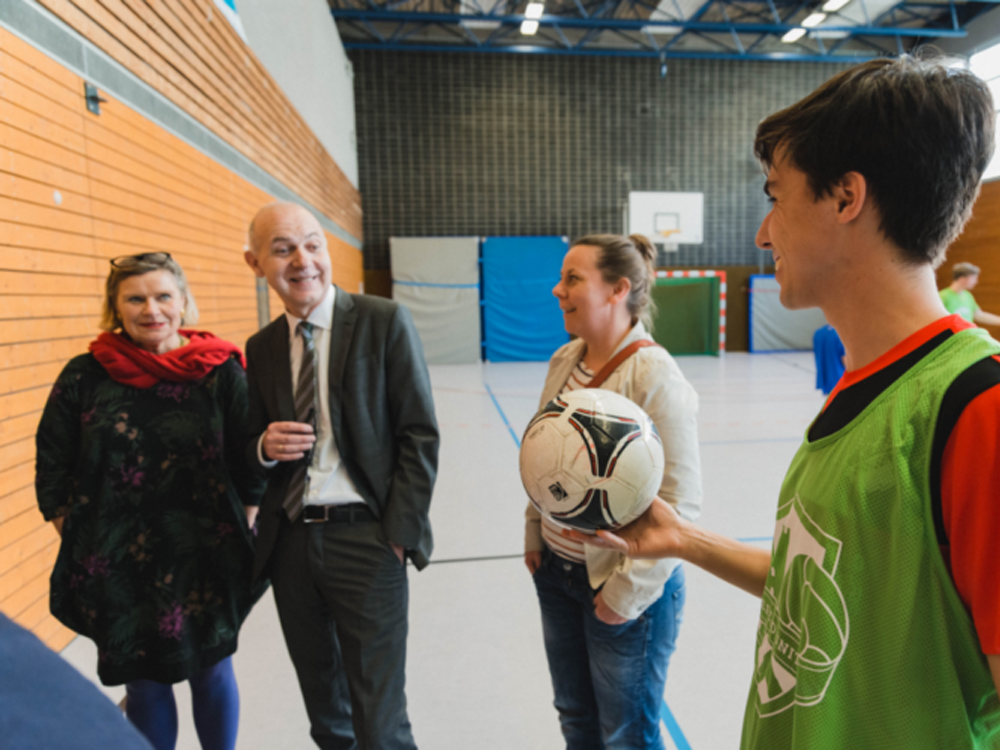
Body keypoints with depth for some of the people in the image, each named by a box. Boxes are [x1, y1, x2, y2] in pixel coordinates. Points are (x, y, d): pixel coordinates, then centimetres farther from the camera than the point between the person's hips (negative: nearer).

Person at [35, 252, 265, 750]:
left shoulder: (221, 372, -6)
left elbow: (251, 466, 0)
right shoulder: (83, 377, -3)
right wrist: (81, 542, 0)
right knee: (144, 684, 15)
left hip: (205, 562, 0)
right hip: (117, 568, 1)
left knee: (212, 672, 14)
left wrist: (241, 534, -1)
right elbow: (51, 471, 4)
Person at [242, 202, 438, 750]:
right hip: (289, 541, 5)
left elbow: (419, 435, -9)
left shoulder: (385, 322, -7)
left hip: (364, 539, -5)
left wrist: (400, 534, -12)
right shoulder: (261, 347, 7)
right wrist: (265, 447, -8)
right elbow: (254, 443, 15)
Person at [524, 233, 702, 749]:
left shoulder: (655, 376, -22)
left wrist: (627, 592, -17)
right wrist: (534, 535, 11)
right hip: (556, 572, 6)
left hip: (622, 589, -6)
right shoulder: (564, 361, 1)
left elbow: (678, 502, -21)